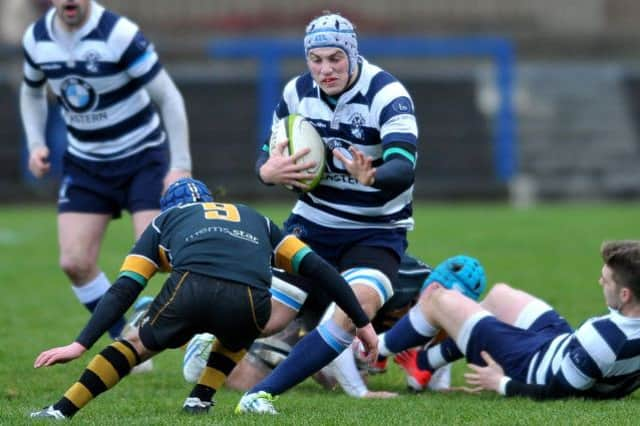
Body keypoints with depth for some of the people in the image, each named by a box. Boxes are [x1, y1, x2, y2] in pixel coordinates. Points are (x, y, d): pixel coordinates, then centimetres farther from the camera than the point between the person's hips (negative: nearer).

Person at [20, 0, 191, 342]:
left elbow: (169, 97, -16)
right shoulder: (37, 38, -5)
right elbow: (32, 92, 17)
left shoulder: (119, 34, -22)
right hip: (84, 165, 5)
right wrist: (36, 144, 1)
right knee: (74, 263, -7)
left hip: (142, 158, -5)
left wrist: (181, 165, -21)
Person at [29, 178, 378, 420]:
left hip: (191, 290, -1)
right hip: (249, 304, 1)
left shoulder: (163, 222, 34)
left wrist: (81, 345, 18)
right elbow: (318, 269, 33)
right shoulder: (256, 220, 41)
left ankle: (62, 411, 16)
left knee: (136, 345, 24)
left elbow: (123, 291, 22)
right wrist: (362, 322, 37)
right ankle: (201, 399, 24)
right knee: (237, 337, 38)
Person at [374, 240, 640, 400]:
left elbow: (555, 393, -28)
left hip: (529, 366, -8)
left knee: (437, 298, 5)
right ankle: (423, 362, 42)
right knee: (499, 293, 30)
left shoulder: (600, 340, -42)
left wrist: (502, 384, -15)